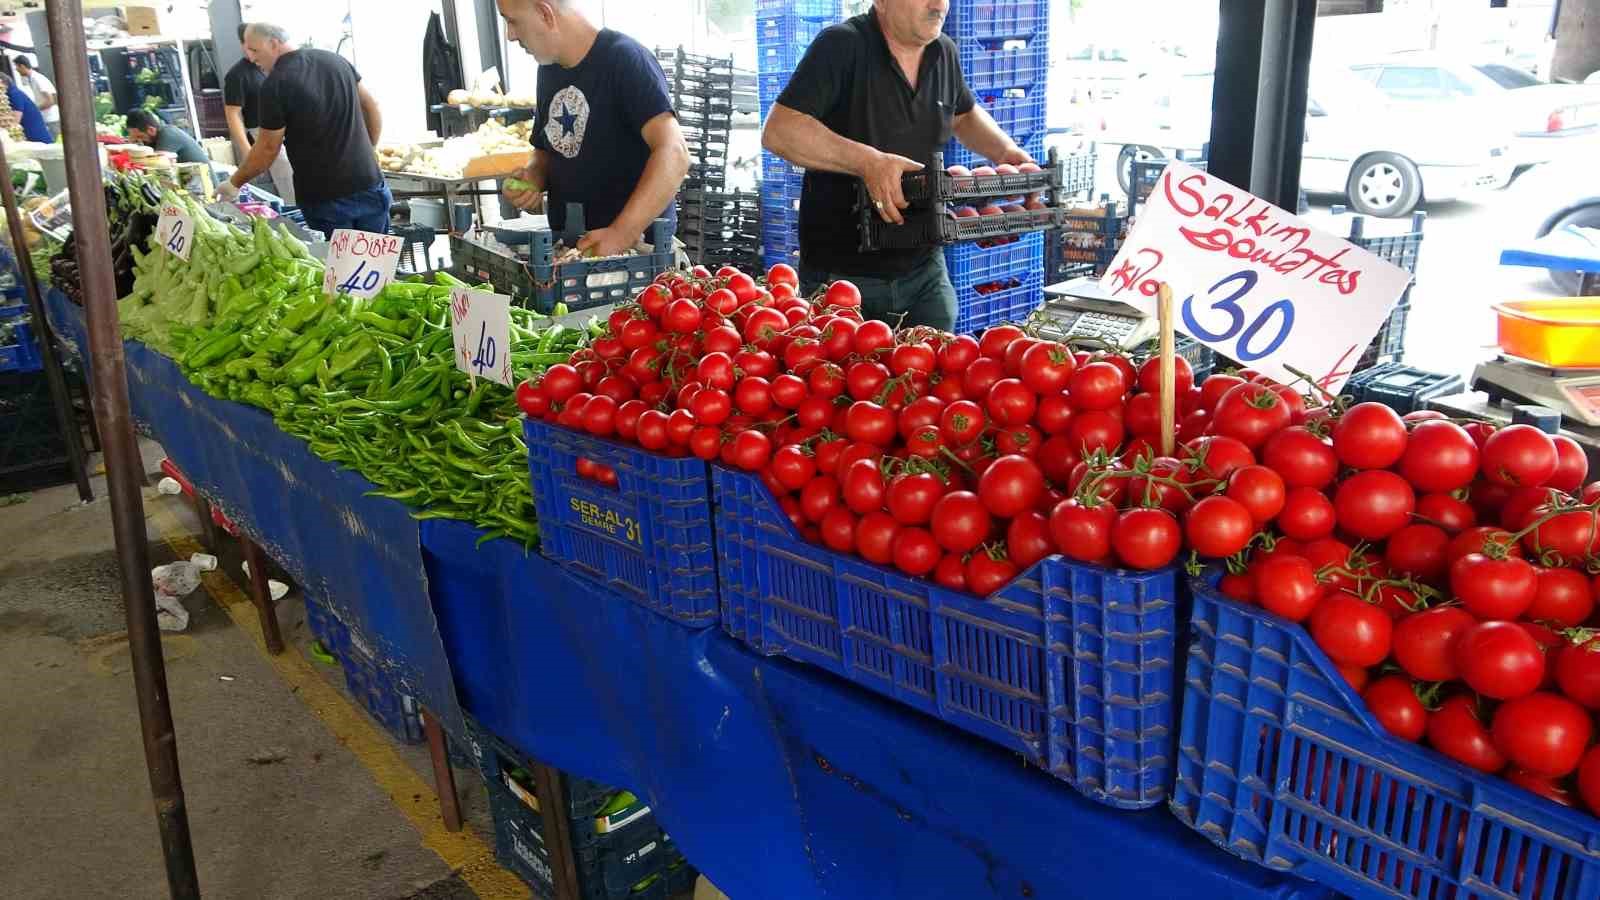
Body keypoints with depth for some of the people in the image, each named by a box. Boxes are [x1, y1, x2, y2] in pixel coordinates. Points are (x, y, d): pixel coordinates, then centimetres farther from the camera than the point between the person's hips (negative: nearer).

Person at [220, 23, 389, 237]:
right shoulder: (336, 60, 5)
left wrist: (233, 183, 7)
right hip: (369, 186, 5)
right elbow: (371, 107, 13)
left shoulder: (275, 85, -12)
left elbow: (267, 148, -6)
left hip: (325, 199, -5)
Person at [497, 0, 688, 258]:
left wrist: (622, 235, -34)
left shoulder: (624, 59, -14)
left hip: (639, 245, -6)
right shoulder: (548, 70, 11)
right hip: (569, 246, 7)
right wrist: (533, 178, 0)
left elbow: (673, 154, -26)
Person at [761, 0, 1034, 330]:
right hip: (841, 272, -5)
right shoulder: (841, 45, -14)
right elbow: (778, 130, -23)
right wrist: (868, 162, -32)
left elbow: (965, 115, 25)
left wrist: (1006, 151, 6)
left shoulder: (944, 52, 6)